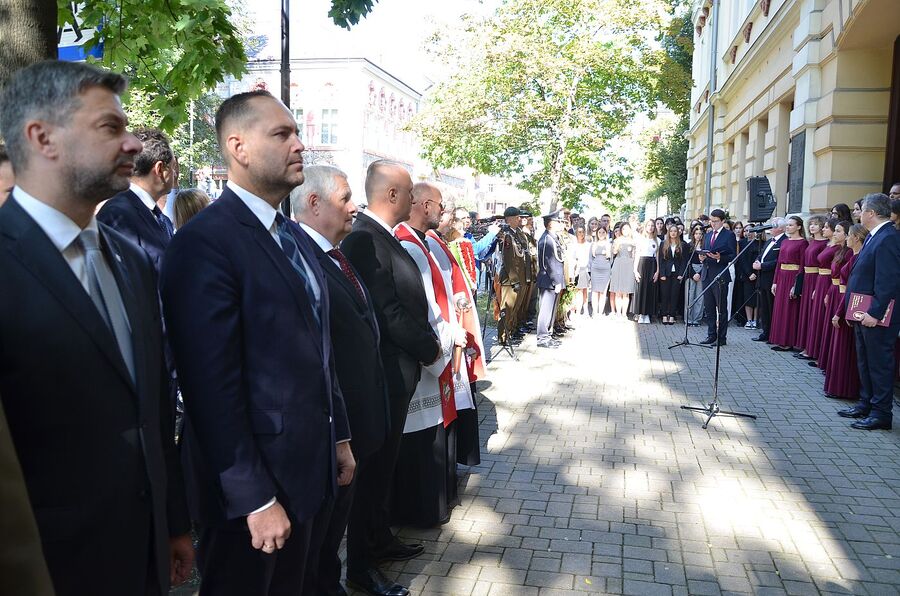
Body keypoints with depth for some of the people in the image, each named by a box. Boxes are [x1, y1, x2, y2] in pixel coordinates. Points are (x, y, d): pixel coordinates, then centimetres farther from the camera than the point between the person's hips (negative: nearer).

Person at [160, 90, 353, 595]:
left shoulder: (298, 238, 10)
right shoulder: (206, 242, -18)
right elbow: (213, 386, -21)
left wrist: (339, 436, 15)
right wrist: (254, 499, -19)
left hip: (310, 471, 8)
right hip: (253, 483, -8)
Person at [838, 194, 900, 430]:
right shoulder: (874, 236, 12)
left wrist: (875, 313, -25)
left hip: (877, 314, -10)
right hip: (863, 313, 10)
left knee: (879, 363, -1)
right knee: (865, 361, 19)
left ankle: (881, 413, 8)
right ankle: (866, 404, 32)